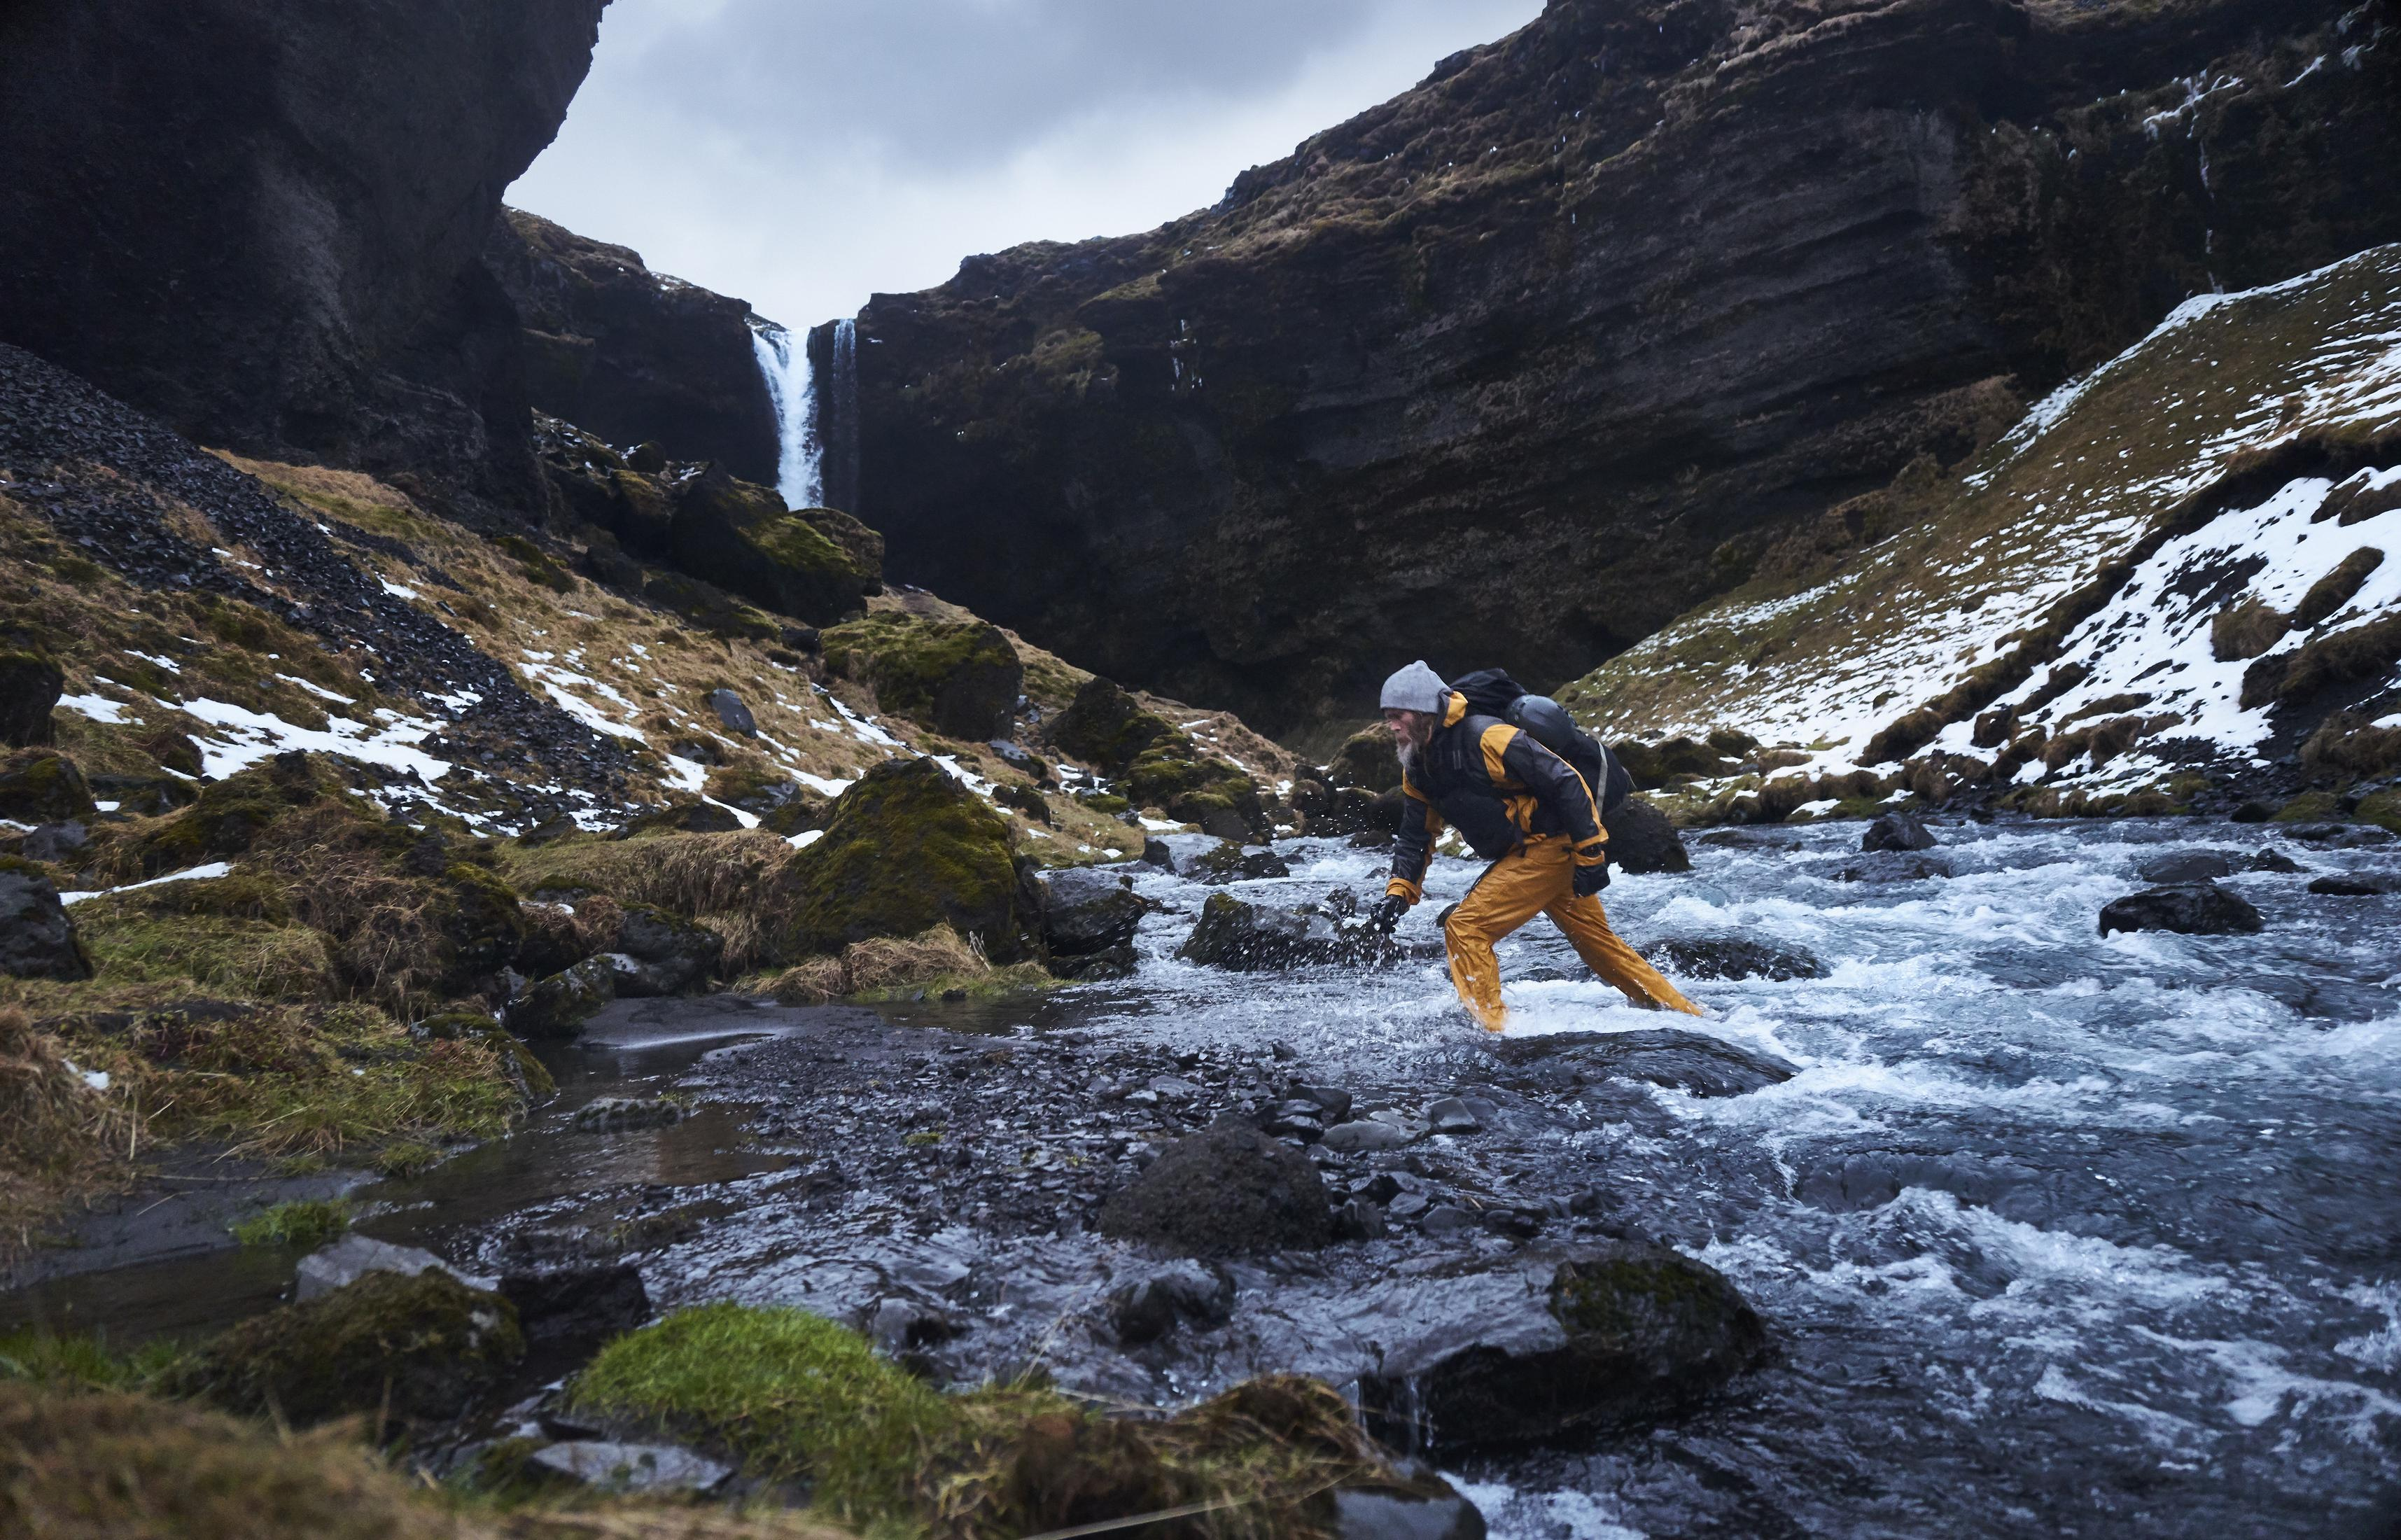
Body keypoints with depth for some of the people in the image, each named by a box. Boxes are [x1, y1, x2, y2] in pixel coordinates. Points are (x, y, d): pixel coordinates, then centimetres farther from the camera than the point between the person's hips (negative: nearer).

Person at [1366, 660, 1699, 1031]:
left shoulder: (1486, 737, -23)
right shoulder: (1417, 771, 4)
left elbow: (1567, 782, -21)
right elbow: (1415, 838, 10)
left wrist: (1590, 854, -19)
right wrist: (1398, 893, -5)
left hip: (1550, 845, -9)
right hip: (1524, 855, 9)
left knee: (1465, 927, -13)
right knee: (1598, 942, 17)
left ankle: (1495, 1031, -6)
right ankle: (1686, 1016, 30)